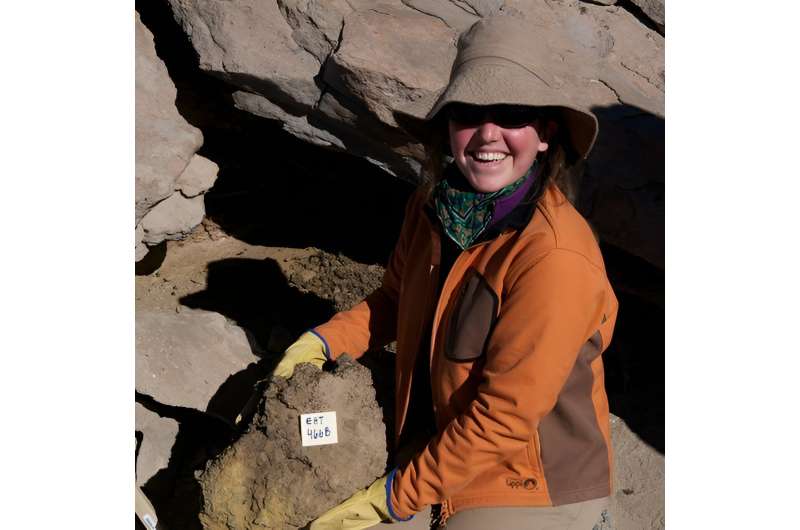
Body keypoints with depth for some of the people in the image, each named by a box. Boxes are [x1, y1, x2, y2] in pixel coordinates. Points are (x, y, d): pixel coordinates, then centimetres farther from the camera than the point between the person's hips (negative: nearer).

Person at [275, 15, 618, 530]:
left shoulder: (556, 257, -29)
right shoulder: (432, 206, -7)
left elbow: (505, 413, -25)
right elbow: (397, 298, 12)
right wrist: (324, 341, -1)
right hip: (435, 444, 6)